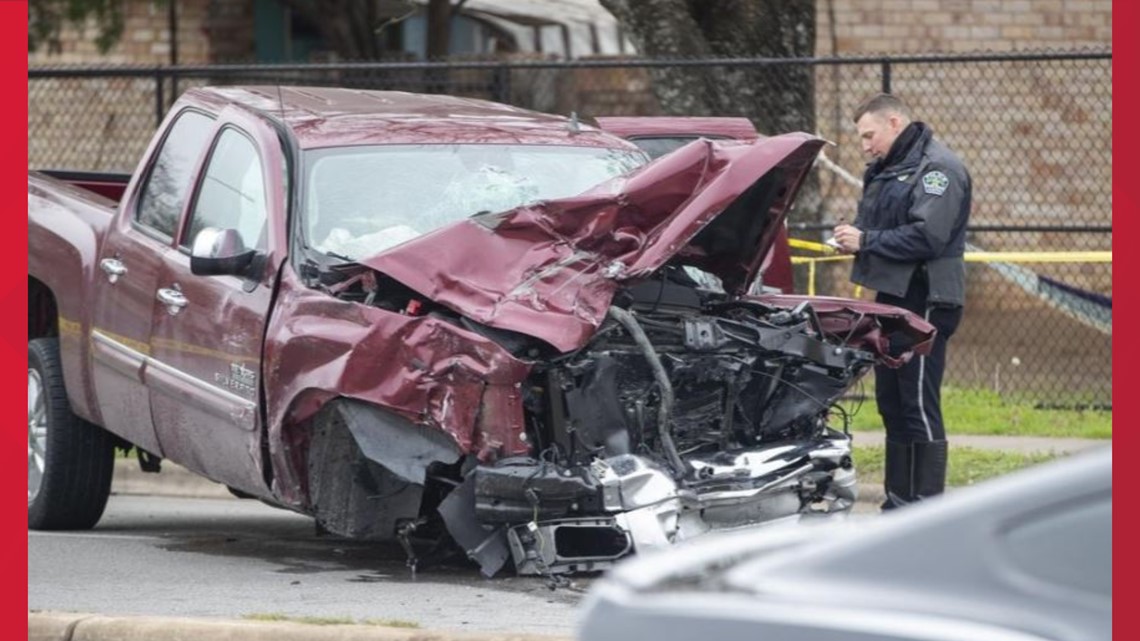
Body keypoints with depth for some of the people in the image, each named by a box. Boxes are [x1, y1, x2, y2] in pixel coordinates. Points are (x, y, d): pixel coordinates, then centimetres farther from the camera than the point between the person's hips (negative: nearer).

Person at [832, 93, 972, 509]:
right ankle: (899, 502, 21)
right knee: (892, 405, 14)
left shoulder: (938, 169, -12)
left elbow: (927, 237, -22)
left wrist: (867, 240, -17)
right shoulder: (884, 171, 19)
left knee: (920, 408, -9)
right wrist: (853, 238, 6)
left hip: (924, 303, -10)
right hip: (892, 299, 10)